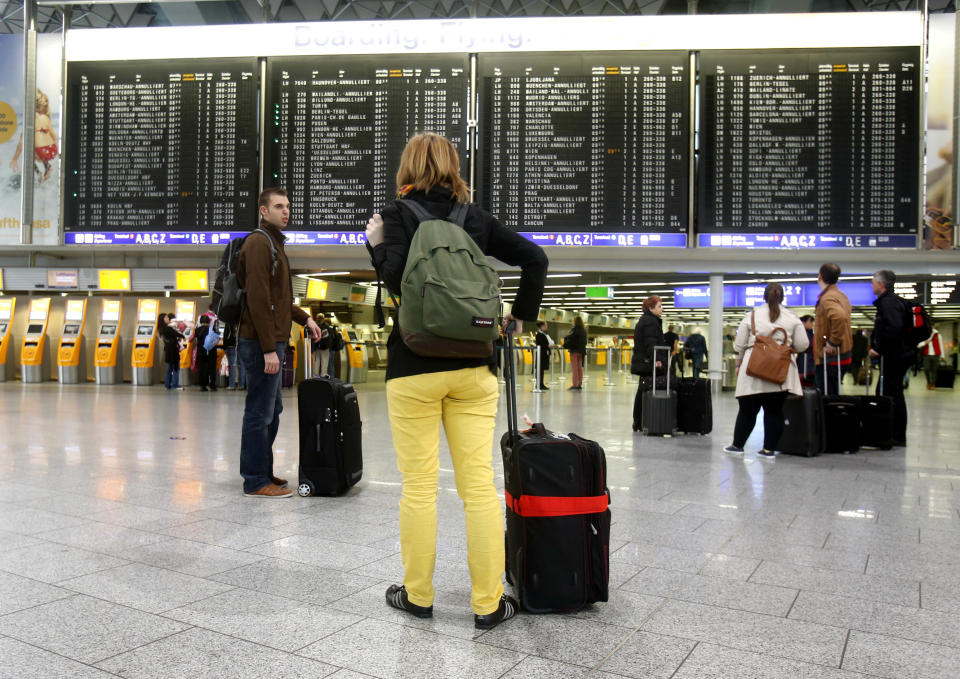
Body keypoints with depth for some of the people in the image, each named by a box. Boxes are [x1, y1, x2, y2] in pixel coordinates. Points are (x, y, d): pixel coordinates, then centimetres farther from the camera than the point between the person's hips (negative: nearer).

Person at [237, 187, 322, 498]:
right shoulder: (258, 242, -11)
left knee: (271, 410, 17)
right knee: (260, 413, -4)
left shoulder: (273, 243, 21)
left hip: (271, 341, 11)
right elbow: (258, 300, -20)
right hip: (261, 343, -11)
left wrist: (304, 318, 19)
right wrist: (269, 349, -23)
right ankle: (256, 481, 4)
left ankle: (261, 471, 27)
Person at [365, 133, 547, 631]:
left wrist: (377, 244, 1)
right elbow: (534, 258, 4)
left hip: (415, 367, -3)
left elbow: (397, 277, -16)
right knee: (479, 482, 4)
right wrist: (521, 314, 12)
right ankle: (488, 603, 11)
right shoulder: (475, 217, 10)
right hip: (473, 366, 3)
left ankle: (418, 595, 19)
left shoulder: (399, 215, -1)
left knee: (419, 484, 6)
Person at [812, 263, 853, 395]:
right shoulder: (841, 295, 13)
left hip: (830, 357, -10)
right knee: (834, 395, 17)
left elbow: (839, 316, -38)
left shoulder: (827, 298, -19)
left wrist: (832, 342, -27)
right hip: (843, 354, 10)